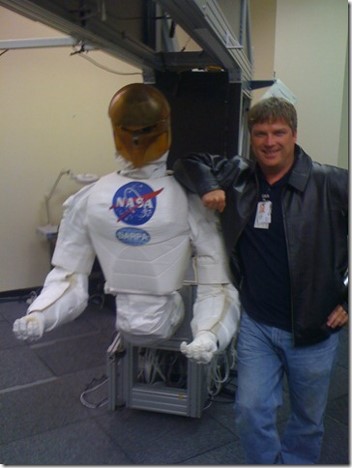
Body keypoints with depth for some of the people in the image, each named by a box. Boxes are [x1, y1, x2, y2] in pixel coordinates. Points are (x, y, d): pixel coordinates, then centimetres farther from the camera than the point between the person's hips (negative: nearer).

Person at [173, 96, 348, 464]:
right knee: (250, 412, 6)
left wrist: (347, 301, -8)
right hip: (257, 325, 2)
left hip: (314, 328, -2)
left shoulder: (331, 184, -12)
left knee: (308, 419, 18)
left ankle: (296, 462, 44)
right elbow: (188, 163, 12)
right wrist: (207, 187, -10)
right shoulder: (237, 177, 0)